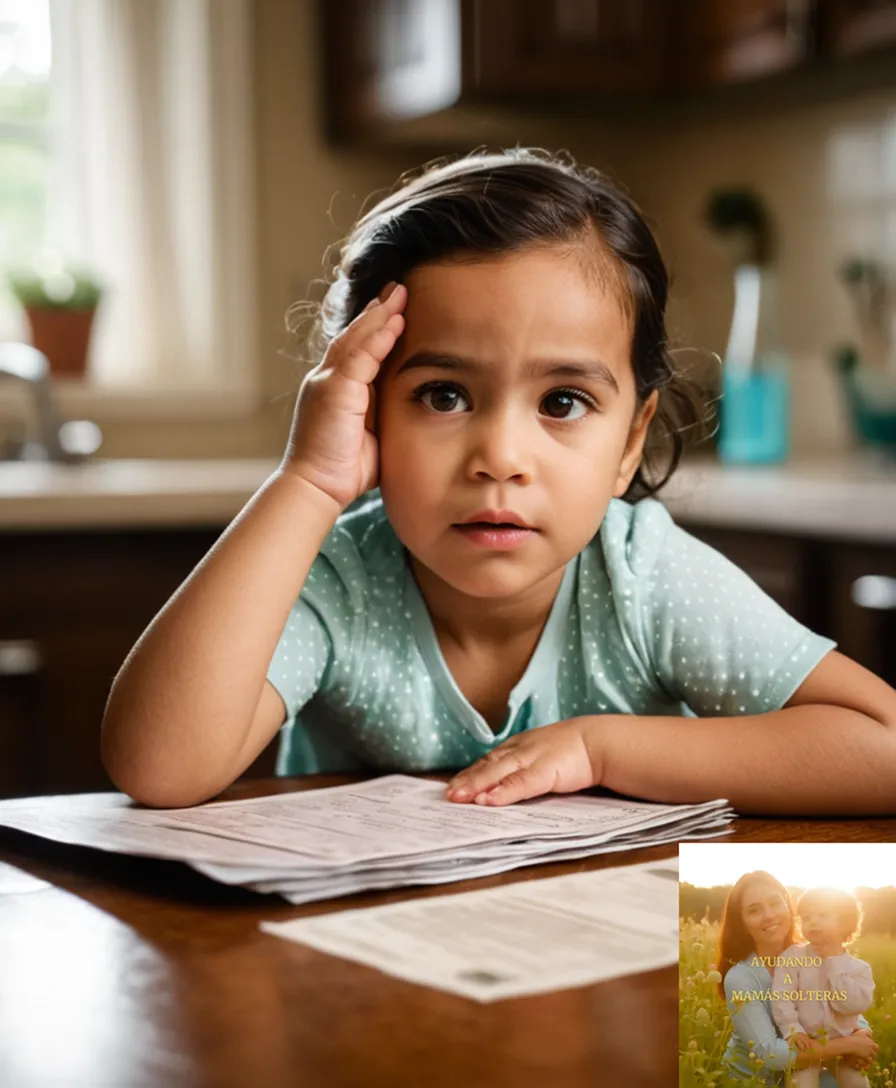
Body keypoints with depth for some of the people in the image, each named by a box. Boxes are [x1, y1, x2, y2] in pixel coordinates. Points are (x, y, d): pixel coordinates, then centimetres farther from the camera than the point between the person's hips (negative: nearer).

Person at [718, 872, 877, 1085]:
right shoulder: (739, 978, -21)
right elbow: (767, 1053, -28)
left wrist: (862, 1035, -23)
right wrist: (846, 1045, -27)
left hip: (802, 1073, 4)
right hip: (752, 1081, -4)